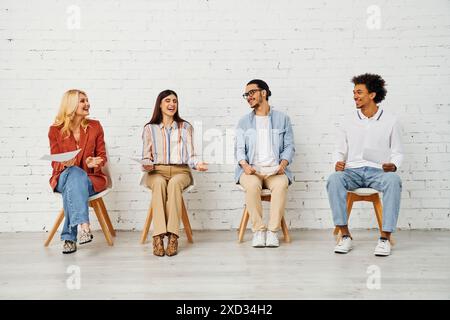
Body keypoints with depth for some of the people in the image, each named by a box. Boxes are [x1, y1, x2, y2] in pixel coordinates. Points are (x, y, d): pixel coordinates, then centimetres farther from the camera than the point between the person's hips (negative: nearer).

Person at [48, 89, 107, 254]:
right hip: (64, 177, -1)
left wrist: (94, 163, -16)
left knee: (72, 188, -34)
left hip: (91, 177, 1)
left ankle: (69, 237, -29)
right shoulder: (55, 130, 2)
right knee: (75, 173, -37)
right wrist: (66, 163, -23)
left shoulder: (95, 126, 5)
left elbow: (102, 156, 8)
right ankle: (84, 226, -49)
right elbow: (55, 162, 2)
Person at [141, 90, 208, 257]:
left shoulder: (186, 127, 17)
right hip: (157, 171, 0)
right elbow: (146, 157, 12)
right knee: (159, 183, -37)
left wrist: (197, 164, -13)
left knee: (174, 183, -37)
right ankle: (158, 237, -43)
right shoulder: (150, 129, 17)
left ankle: (173, 236, -43)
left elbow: (190, 155, 9)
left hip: (180, 170, 0)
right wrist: (147, 165, -11)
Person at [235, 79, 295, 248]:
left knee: (281, 184, -34)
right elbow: (239, 148, 8)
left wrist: (283, 163, -12)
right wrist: (244, 164, -14)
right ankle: (258, 230, -23)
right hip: (251, 170, 1)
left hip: (275, 170, 0)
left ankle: (273, 231, -26)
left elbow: (289, 146, 8)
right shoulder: (244, 122, 17)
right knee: (252, 185, -34)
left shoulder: (282, 119, 14)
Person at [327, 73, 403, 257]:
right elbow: (339, 150, 16)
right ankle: (345, 235, -27)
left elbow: (397, 152, 11)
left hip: (378, 171, -1)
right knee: (334, 179, -32)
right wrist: (338, 163, -7)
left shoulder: (390, 121, 8)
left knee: (393, 180, -36)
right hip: (353, 171, 1)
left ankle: (385, 237, -28)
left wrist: (393, 166, -11)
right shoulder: (349, 122, 13)